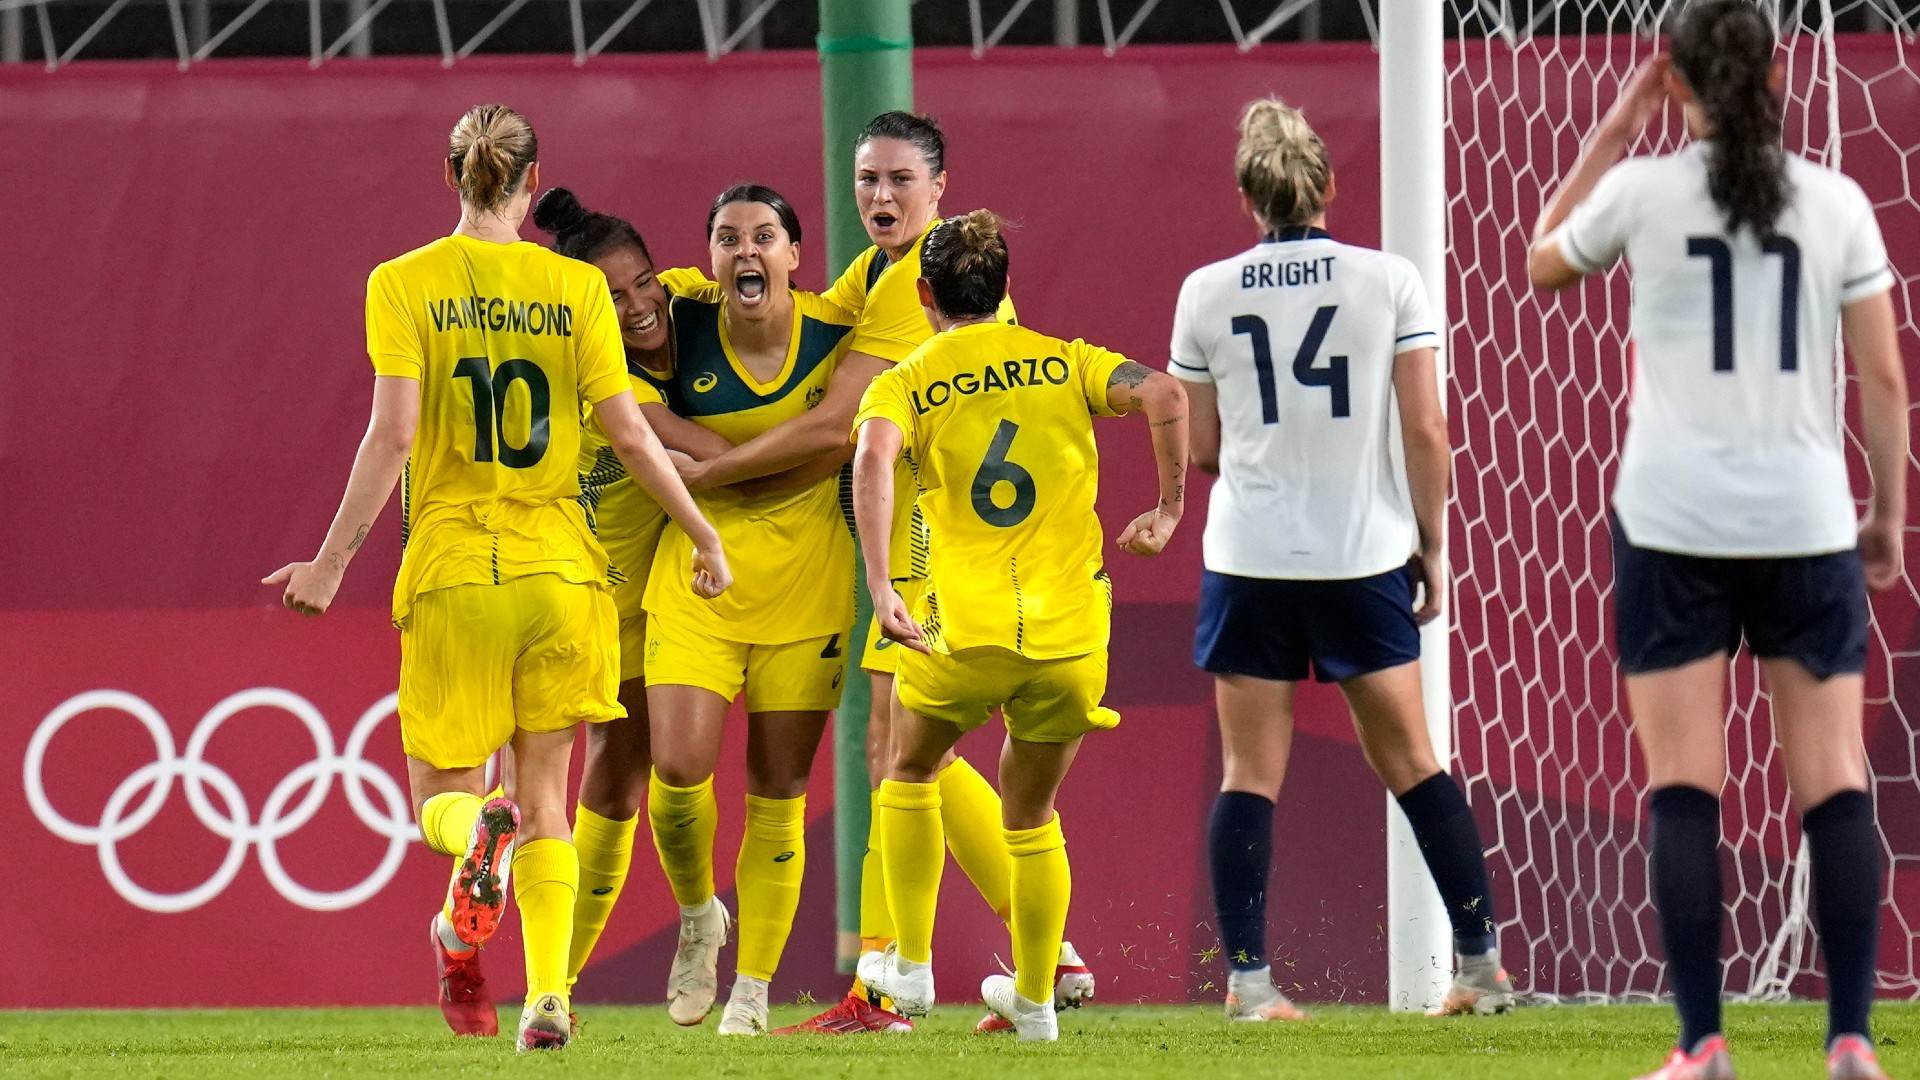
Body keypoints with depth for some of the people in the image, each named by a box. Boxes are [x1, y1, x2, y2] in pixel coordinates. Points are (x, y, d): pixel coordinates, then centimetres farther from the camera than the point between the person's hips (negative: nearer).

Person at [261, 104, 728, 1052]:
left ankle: (479, 839, -28)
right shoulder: (576, 288, 1)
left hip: (449, 570, -1)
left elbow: (394, 435, -11)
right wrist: (704, 536, 11)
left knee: (442, 794, 9)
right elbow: (629, 435, -1)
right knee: (544, 794, 10)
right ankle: (549, 996, -4)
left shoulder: (403, 285, -3)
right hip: (559, 566, 1)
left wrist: (331, 562, -5)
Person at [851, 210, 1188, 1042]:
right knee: (1030, 813, 23)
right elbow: (1162, 394, -9)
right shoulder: (1063, 363, 9)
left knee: (912, 769, 28)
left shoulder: (902, 384, 4)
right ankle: (1034, 998, 29)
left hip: (965, 633, -2)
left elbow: (873, 457, -18)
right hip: (1071, 632, 2)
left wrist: (879, 589, -23)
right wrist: (1168, 509, 1)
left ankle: (910, 964, 27)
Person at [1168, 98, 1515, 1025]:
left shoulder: (1206, 295, 0)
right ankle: (1482, 962, 12)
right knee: (1407, 759, 11)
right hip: (1365, 556, 0)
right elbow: (1426, 432, -4)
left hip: (1249, 559, 0)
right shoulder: (1388, 281, -3)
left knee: (1249, 772, 4)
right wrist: (1431, 545, 6)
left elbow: (1200, 451, 6)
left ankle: (1247, 979, -4)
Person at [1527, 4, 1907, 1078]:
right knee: (1835, 783, 3)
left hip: (1674, 519, -1)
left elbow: (1543, 260, 18)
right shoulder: (1835, 202, 1)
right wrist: (1891, 516, 13)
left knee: (1685, 789, -1)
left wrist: (1615, 129, 19)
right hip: (1806, 522, 1)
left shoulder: (1645, 191, -3)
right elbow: (1884, 374, 3)